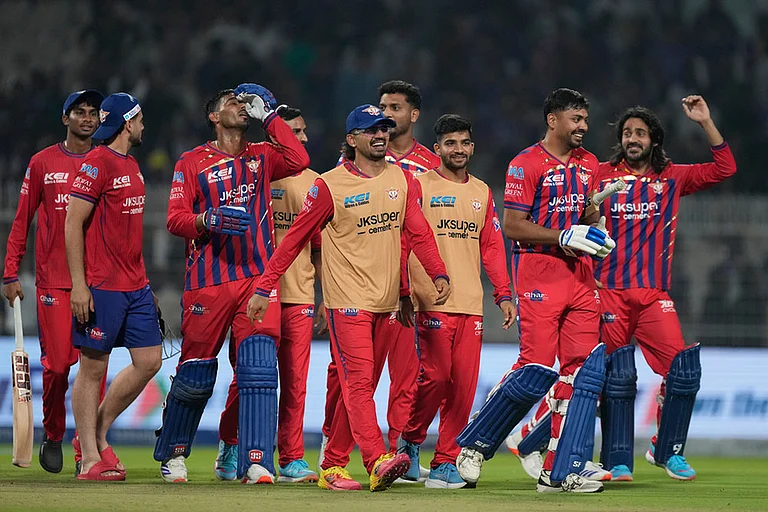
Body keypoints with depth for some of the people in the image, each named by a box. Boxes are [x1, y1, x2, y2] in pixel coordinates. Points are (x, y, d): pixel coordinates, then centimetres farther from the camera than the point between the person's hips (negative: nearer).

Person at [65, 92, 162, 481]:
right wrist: (79, 285, -18)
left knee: (149, 361, 7)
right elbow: (73, 224, -14)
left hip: (135, 286, 9)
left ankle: (97, 433, 19)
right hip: (101, 287, -9)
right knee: (93, 367, -2)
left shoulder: (131, 166, 17)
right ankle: (90, 458, 2)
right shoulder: (96, 164, -11)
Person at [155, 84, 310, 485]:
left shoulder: (261, 158, 15)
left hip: (258, 278, 2)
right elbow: (175, 219, 0)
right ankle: (173, 454, 22)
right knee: (195, 375, 2)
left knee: (258, 370, -12)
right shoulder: (193, 162, 6)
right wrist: (210, 219, -19)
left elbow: (298, 161, -5)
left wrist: (268, 115, 1)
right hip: (207, 282, -2)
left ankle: (253, 461, -14)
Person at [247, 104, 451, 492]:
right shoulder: (330, 186, -6)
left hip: (384, 301, 6)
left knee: (361, 387, 9)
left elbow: (418, 232, 6)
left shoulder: (401, 180, 9)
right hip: (347, 300, -6)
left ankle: (332, 467, 15)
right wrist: (264, 287, -5)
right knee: (358, 381, -15)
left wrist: (438, 273, -11)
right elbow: (295, 239, -2)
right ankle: (377, 462, -26)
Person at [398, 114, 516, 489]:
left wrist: (503, 294, 10)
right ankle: (410, 440, 12)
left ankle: (446, 462, 4)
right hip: (432, 302, -5)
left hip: (471, 304, 5)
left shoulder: (481, 192, 17)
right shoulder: (420, 185, 2)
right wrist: (404, 292, -10)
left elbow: (492, 246, 18)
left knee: (464, 385, -1)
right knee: (435, 376, -11)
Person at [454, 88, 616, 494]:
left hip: (580, 277, 7)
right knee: (536, 373, -11)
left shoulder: (587, 163, 15)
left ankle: (560, 472, -1)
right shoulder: (527, 164, -8)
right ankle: (474, 444, 10)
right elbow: (512, 226, -11)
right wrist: (566, 236, -18)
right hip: (538, 275, -7)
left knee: (585, 371, -3)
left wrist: (596, 229, 7)